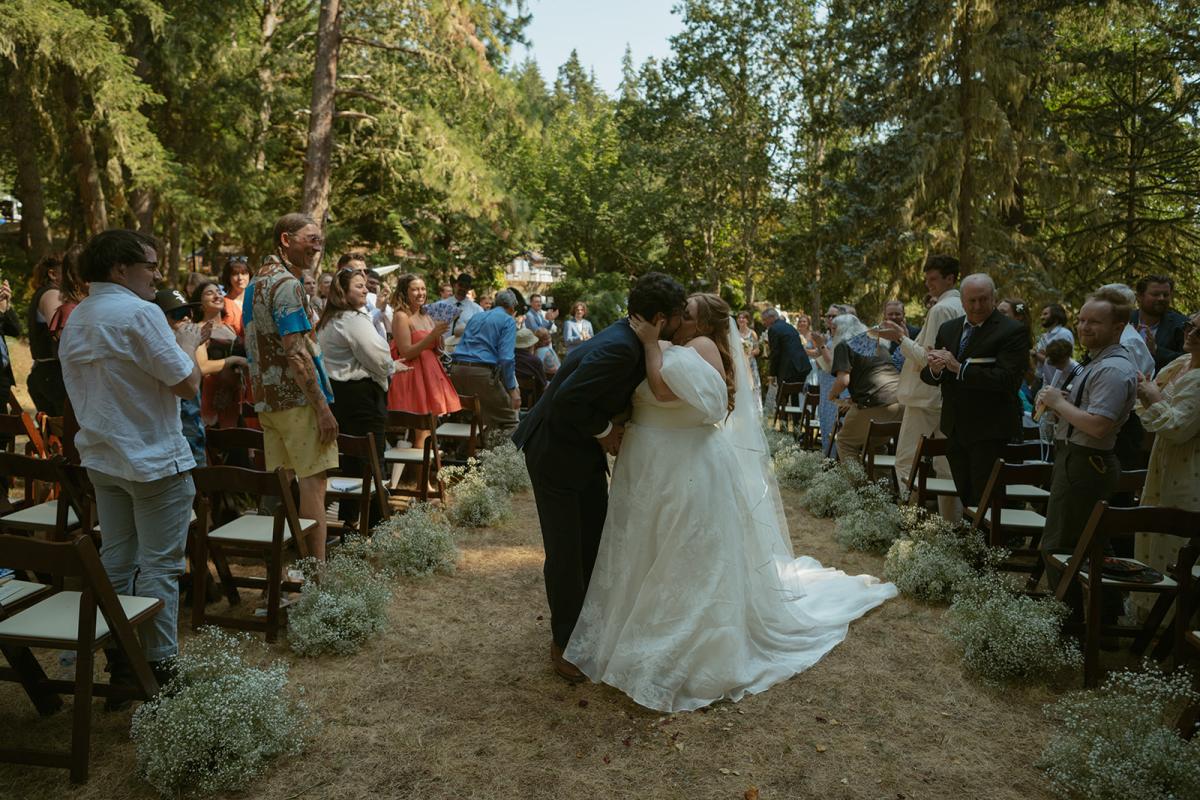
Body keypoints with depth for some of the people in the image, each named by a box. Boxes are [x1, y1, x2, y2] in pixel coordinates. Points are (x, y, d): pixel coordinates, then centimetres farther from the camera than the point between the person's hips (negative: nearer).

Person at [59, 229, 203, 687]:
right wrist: (188, 344, -2)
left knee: (115, 560, 14)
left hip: (102, 457, 9)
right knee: (159, 566, 0)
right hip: (154, 459, -8)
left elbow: (84, 388, 18)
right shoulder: (139, 313, -18)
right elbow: (188, 383, -18)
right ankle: (157, 667, 6)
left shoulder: (75, 321, 10)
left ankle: (119, 666, 23)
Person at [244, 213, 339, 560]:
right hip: (296, 399, -9)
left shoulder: (256, 282, 17)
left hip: (267, 397, 10)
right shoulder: (286, 284, -14)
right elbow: (295, 352, -21)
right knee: (313, 479, -7)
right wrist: (323, 407, -20)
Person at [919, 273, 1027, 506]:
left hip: (990, 432, -6)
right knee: (965, 498, 14)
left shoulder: (1012, 332, -9)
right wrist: (934, 369, -14)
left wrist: (959, 368, -23)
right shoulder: (948, 329, 10)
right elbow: (927, 376, 10)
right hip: (955, 429, 6)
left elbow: (1007, 379, -21)